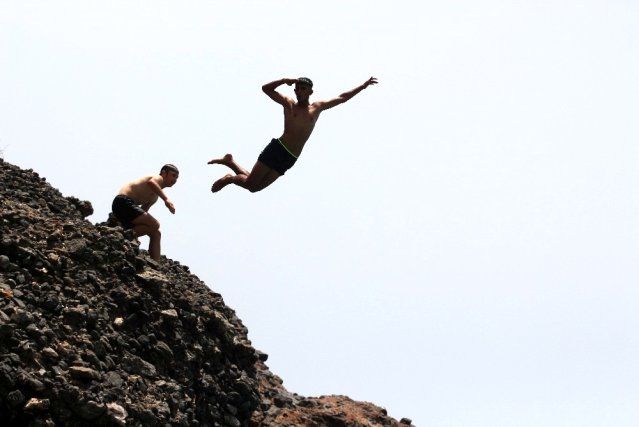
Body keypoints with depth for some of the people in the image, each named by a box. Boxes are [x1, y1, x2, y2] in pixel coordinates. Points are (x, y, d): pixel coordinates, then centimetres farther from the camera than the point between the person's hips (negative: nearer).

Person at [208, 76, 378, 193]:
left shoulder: (317, 107, 14)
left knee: (254, 186, 4)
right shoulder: (288, 103, 5)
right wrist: (285, 80, -14)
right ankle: (230, 178, 23)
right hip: (277, 149, -4)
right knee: (250, 183, -8)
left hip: (289, 159, 4)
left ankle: (230, 161, 26)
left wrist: (363, 86, 20)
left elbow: (342, 98, 20)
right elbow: (266, 88, -2)